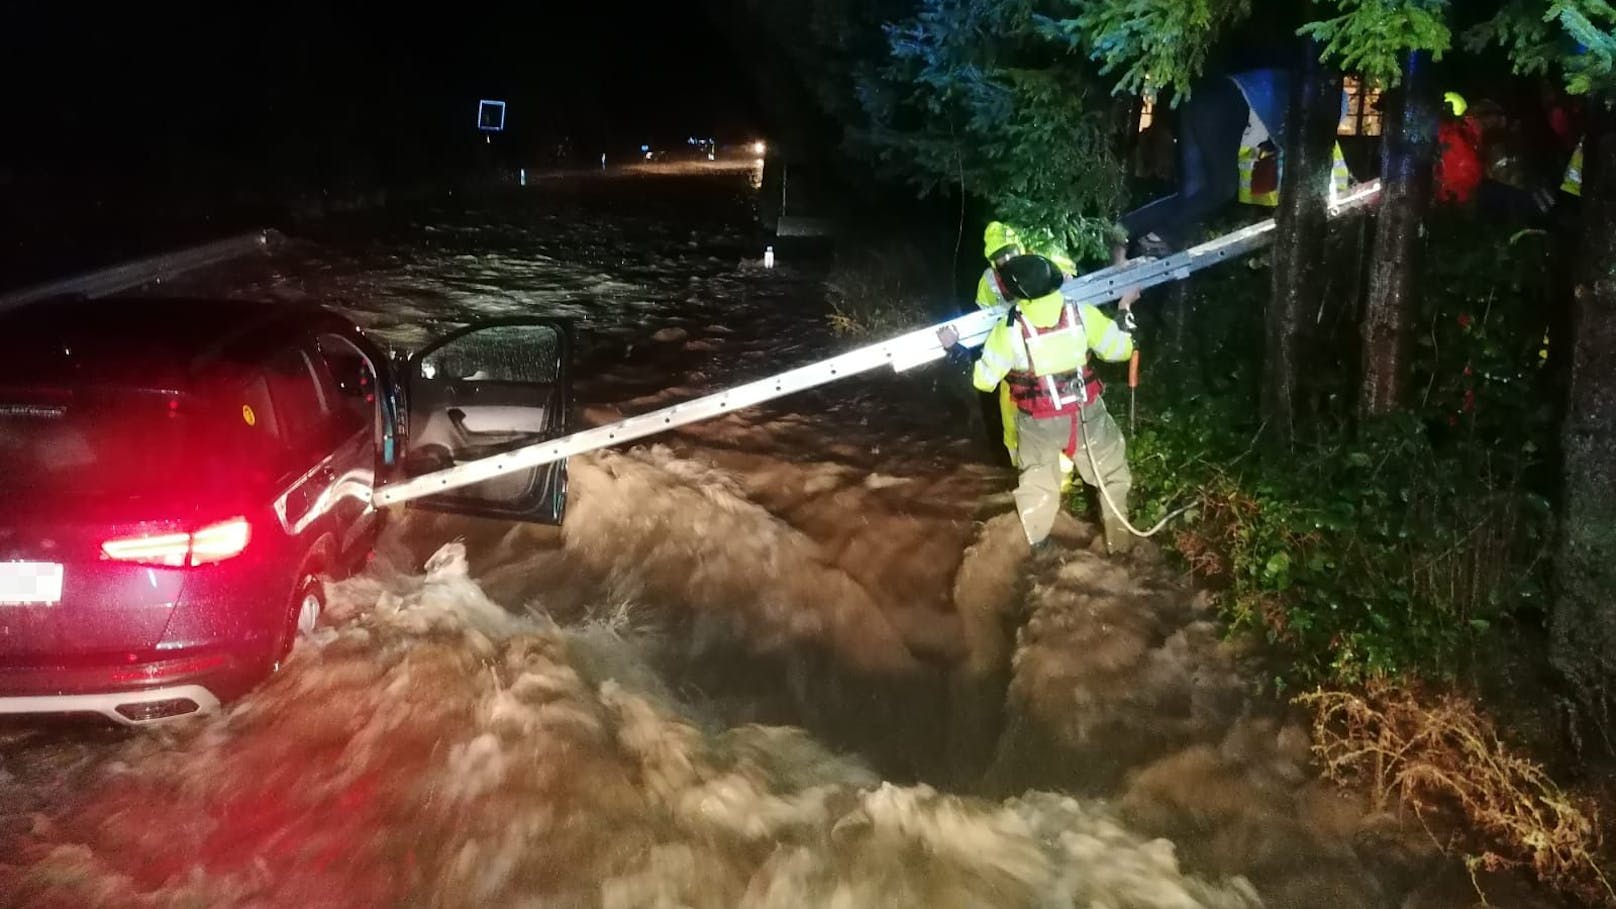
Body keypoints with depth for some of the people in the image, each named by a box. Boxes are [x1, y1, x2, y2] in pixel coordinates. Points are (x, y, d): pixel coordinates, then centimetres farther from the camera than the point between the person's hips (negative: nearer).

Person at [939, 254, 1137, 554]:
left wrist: (953, 349, 2)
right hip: (1085, 413, 0)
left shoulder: (1008, 330, -19)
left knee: (1037, 480, 24)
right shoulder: (1082, 314, -14)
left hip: (1039, 423, 0)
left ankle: (1037, 544, 36)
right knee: (1111, 472, 23)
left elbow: (982, 379, -11)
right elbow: (1121, 349, -3)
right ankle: (1119, 538, 27)